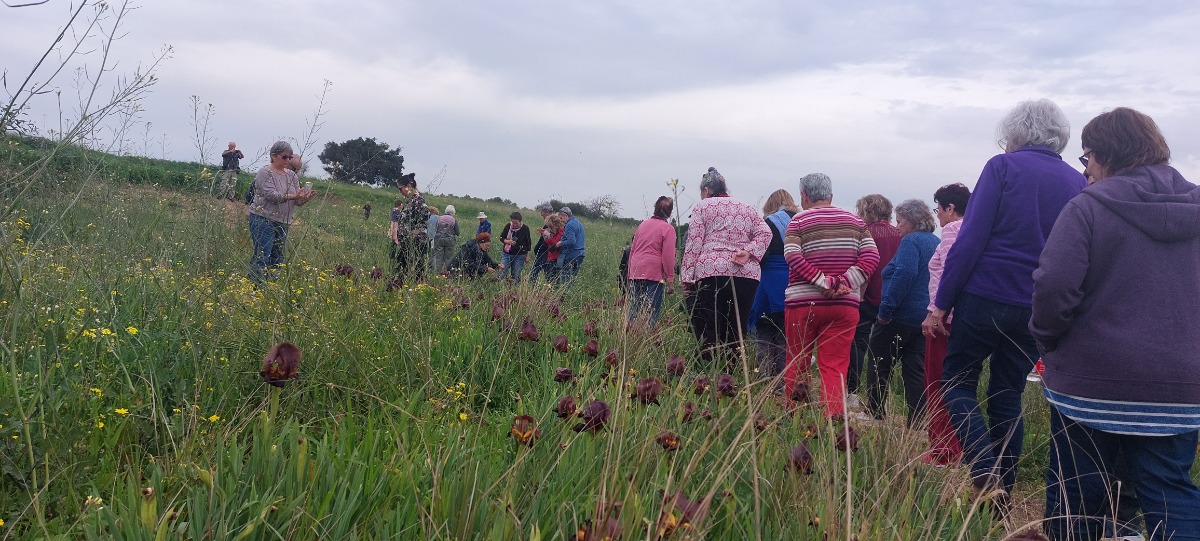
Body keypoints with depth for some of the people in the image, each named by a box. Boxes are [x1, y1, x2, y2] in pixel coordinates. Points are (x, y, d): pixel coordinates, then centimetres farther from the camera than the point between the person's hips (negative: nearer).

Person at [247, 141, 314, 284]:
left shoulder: (291, 175, 13)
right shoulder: (265, 172, -6)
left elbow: (297, 202, 8)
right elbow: (272, 195, -19)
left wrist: (306, 197, -15)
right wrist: (293, 196, -29)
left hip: (283, 223, 7)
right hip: (263, 220, -7)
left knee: (277, 260, 8)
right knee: (261, 258, -11)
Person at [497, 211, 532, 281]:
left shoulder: (525, 228, -6)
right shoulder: (508, 226, -2)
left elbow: (528, 243, 4)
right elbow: (501, 238, 8)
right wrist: (507, 241, -14)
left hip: (519, 255, -2)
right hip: (507, 254, 2)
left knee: (516, 275, 1)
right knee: (502, 274, -6)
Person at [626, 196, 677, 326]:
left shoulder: (642, 225, 13)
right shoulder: (668, 229, -4)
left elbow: (632, 249, 16)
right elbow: (668, 256, -8)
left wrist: (630, 271, 22)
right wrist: (670, 280, -4)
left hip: (635, 272, 5)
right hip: (654, 273, -5)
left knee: (634, 308, 10)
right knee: (653, 309, -2)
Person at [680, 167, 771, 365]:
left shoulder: (702, 207, 10)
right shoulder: (747, 209, 23)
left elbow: (694, 244, 0)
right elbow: (765, 232, 7)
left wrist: (686, 277, 0)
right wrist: (748, 252, -2)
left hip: (712, 273, -4)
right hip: (747, 274, 4)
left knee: (708, 333, -2)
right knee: (736, 332, 5)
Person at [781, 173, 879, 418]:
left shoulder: (799, 221, -2)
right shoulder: (856, 221, 9)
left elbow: (793, 257, -15)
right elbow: (871, 256, -1)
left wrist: (823, 282, -15)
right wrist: (845, 283, -8)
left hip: (803, 303, -2)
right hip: (845, 305, 2)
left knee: (797, 363, 9)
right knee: (836, 366, 2)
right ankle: (835, 416, -7)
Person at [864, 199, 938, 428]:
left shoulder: (911, 241, -12)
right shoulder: (936, 243, 17)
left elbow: (904, 274, -24)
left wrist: (886, 309, -23)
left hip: (902, 315, -8)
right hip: (925, 319, 8)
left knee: (879, 366, 3)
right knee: (916, 370, 8)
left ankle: (874, 414, 6)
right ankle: (917, 423, 7)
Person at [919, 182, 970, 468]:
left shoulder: (952, 230, -9)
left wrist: (934, 311, -20)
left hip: (945, 317, -10)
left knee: (937, 385, -4)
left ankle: (943, 451, -1)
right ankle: (954, 448, 20)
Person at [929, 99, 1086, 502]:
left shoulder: (1004, 167, -5)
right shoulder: (1078, 184, 11)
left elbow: (971, 239, -12)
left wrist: (942, 301, -8)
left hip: (986, 298, -5)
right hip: (1039, 310, 5)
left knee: (958, 382, 8)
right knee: (1008, 396, 14)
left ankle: (986, 474, -10)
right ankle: (1001, 494, 17)